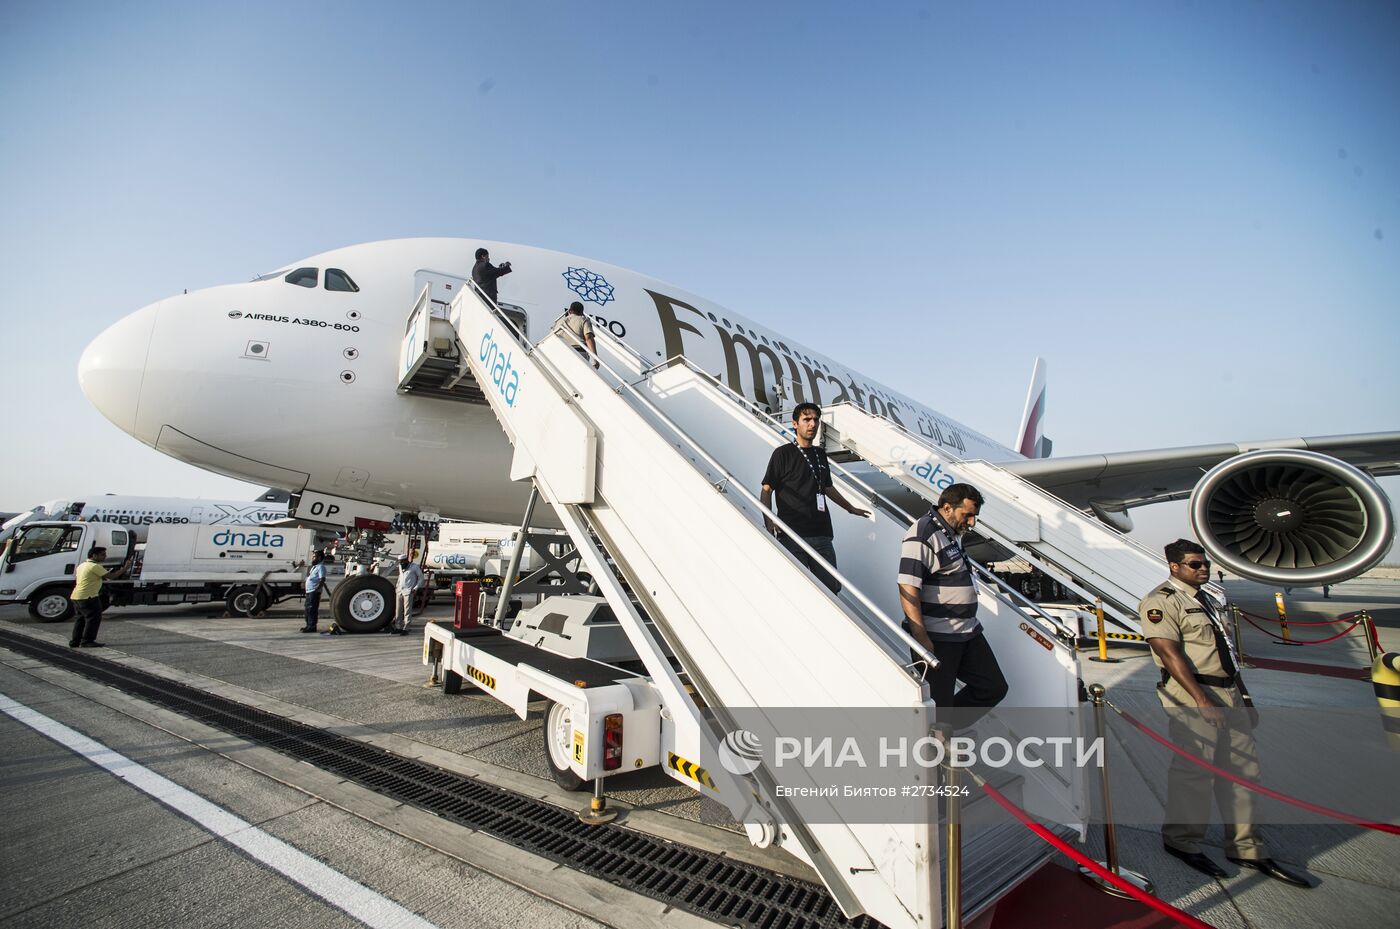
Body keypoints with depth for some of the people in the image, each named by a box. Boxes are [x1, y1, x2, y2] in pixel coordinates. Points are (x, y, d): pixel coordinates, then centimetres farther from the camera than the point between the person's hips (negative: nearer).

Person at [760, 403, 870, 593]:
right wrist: (769, 521, -19)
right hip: (792, 535, -6)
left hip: (822, 534, 6)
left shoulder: (820, 454, 17)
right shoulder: (783, 453, -1)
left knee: (832, 587, 5)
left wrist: (850, 508, 41)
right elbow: (767, 489, -5)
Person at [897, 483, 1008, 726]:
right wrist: (923, 641, -26)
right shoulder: (922, 537, -18)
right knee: (937, 704, 0)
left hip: (968, 632, 10)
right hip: (936, 638, -10)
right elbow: (907, 591, -24)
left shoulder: (953, 533, 13)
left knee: (994, 687, 15)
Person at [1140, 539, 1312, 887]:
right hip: (1192, 694, -9)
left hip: (1229, 693, 9)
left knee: (1241, 769, 11)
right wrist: (1202, 700, -23)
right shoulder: (1160, 602, -10)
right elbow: (1170, 654, -19)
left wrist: (1245, 698, 20)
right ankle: (1181, 841, 11)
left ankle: (1246, 848, 23)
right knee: (1194, 770, -4)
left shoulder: (1206, 601, 20)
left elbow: (1225, 654, 23)